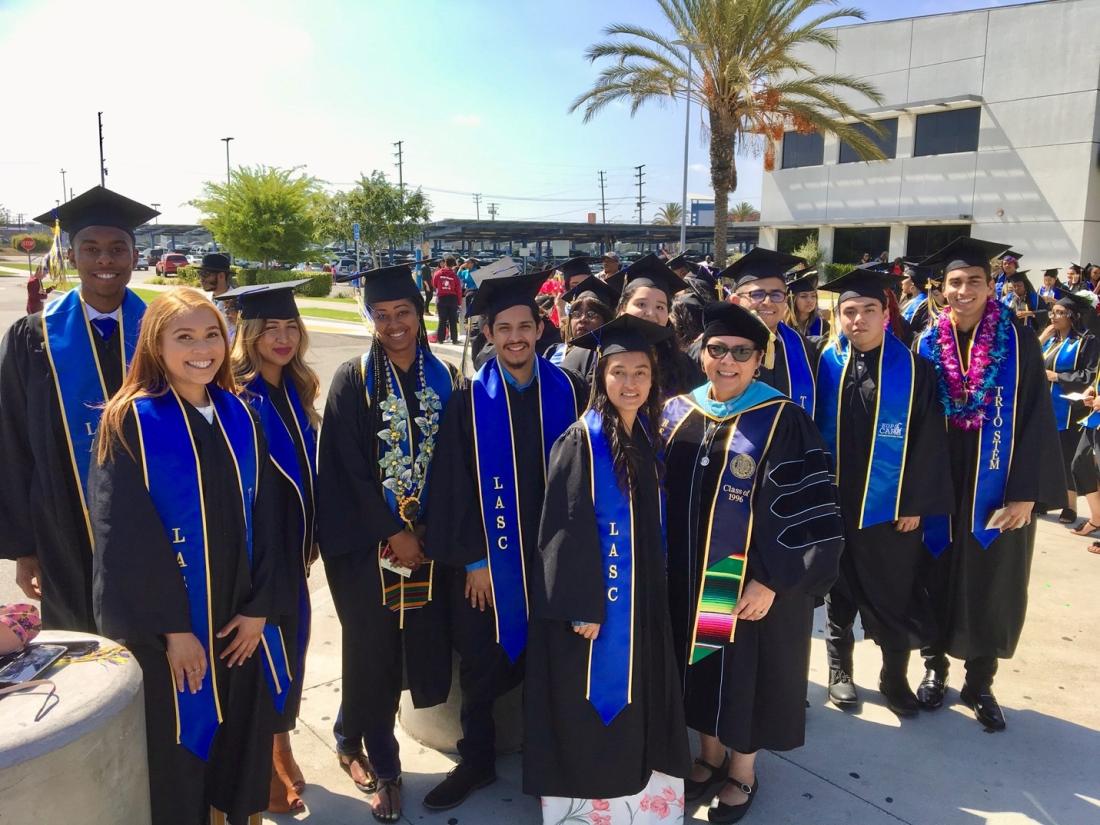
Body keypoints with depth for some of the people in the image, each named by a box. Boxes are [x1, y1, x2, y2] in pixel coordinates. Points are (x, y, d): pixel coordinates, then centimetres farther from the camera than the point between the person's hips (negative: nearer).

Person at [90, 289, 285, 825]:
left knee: (241, 742, 16)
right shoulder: (130, 422, -11)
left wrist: (259, 606, -4)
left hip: (239, 620, 4)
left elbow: (261, 516, 2)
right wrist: (172, 628, -16)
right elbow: (125, 534, -14)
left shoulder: (239, 417, 3)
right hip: (162, 627, -4)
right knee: (176, 754, 10)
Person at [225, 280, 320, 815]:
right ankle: (263, 767, 27)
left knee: (291, 642, 17)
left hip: (292, 546, 7)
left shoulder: (295, 391, 6)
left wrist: (311, 537, 11)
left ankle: (281, 747, 37)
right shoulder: (236, 396, -16)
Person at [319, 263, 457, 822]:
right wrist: (392, 533, -11)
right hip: (368, 543, -4)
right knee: (373, 653, 4)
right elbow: (347, 469, -11)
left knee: (418, 646, 8)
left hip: (425, 539, 4)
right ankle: (381, 764, 27)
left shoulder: (441, 377, 4)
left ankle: (356, 741, 36)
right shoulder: (353, 379, -7)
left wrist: (428, 530, -2)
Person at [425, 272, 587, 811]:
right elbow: (454, 486, -5)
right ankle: (477, 762, 34)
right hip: (489, 558, 0)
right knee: (481, 667, 12)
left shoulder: (569, 393, -1)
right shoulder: (470, 400, -4)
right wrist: (472, 560, -8)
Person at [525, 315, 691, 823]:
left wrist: (656, 586, 11)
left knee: (634, 698, 17)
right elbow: (566, 532, -17)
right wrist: (582, 606, -19)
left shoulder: (650, 438, 5)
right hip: (592, 598, -6)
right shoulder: (580, 442, -15)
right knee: (591, 703, 6)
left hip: (643, 598, 7)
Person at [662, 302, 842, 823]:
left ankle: (743, 771, 33)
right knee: (705, 663, 17)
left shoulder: (782, 421, -13)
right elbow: (658, 492, 8)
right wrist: (662, 562, 4)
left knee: (746, 668, 11)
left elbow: (806, 508, -14)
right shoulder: (677, 413, 1)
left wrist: (772, 580, -18)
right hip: (691, 575, 4)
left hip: (755, 580, -4)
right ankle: (710, 756, 38)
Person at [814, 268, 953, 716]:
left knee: (894, 595, 10)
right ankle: (840, 668, 33)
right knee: (840, 590, 15)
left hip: (890, 505, -1)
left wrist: (915, 502, -9)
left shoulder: (913, 368, -6)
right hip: (834, 500, 2)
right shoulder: (825, 364, -1)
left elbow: (928, 441, -6)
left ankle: (894, 677, 29)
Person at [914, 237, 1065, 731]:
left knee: (991, 583, 8)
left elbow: (1037, 420, -9)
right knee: (939, 577, 12)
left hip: (997, 485, -1)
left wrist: (1025, 493, -15)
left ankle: (979, 684, 25)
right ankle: (935, 667, 30)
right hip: (940, 483, 2)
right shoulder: (928, 344, -1)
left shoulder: (1018, 342, -7)